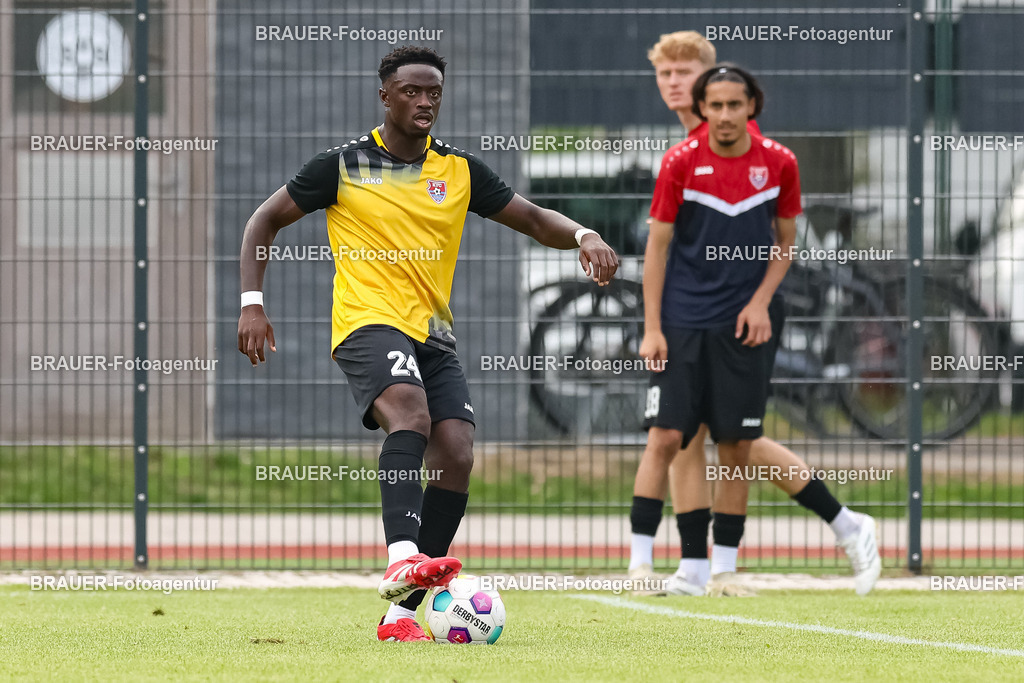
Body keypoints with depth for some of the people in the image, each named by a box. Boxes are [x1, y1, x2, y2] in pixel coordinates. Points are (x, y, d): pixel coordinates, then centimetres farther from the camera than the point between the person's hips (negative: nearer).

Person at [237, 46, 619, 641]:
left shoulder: (459, 171, 12)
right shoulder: (345, 166, 3)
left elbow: (532, 219, 13)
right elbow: (265, 222, 9)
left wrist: (583, 236, -9)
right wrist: (253, 302, -3)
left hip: (434, 333, 5)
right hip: (368, 322, -5)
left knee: (456, 457, -12)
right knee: (411, 413, -34)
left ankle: (401, 611, -6)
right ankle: (403, 557, -52)